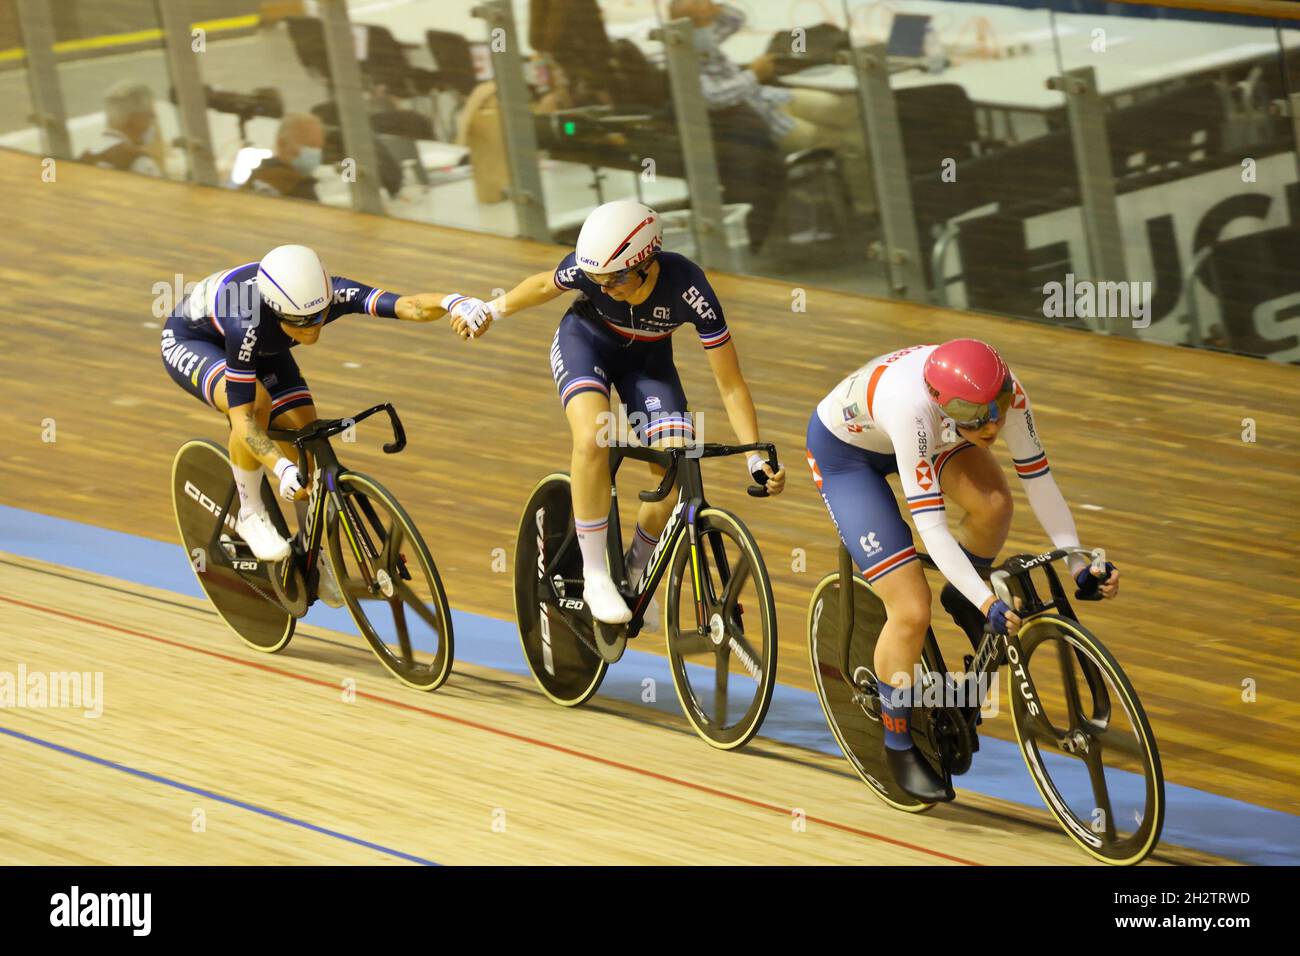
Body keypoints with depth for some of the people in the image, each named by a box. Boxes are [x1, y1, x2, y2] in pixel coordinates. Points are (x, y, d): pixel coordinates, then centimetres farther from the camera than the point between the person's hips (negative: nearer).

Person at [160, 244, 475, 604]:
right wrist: (281, 470, -56)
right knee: (256, 402, -35)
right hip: (190, 341, -5)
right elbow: (242, 417, -41)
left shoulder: (330, 294, -35)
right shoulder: (248, 322, -45)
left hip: (263, 348, 5)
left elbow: (408, 305, -48)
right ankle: (251, 515, -13)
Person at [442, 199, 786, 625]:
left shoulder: (688, 288, -34)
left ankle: (636, 569, 10)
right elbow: (545, 285, -5)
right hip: (585, 341, -1)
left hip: (647, 359, 1)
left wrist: (756, 457, -34)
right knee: (593, 439, -32)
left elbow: (731, 384, -29)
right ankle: (594, 577, -20)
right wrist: (490, 310, -3)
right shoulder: (587, 267, -32)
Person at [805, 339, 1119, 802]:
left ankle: (961, 600, 7)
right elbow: (929, 523, -43)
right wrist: (988, 602, -47)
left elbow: (1038, 477, -20)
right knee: (912, 611, -14)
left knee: (994, 503, -24)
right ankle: (898, 743, 9)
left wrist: (1079, 563, -26)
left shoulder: (1006, 391, -30)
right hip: (843, 451, -5)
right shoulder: (913, 407, -44)